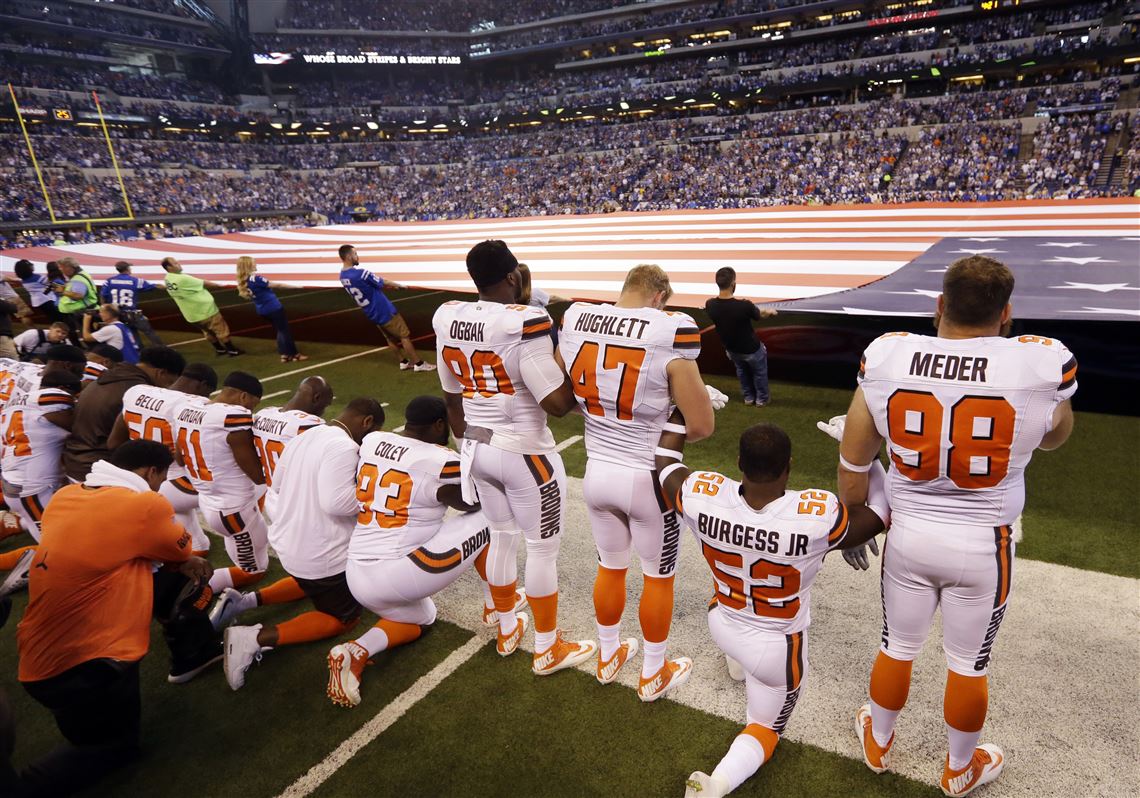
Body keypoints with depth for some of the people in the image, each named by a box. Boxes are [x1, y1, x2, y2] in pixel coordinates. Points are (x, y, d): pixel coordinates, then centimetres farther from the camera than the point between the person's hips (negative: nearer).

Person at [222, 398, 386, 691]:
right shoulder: (344, 447, -24)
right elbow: (335, 502, -33)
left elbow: (279, 479, 16)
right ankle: (257, 637, -5)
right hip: (320, 554, -10)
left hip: (288, 541, 10)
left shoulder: (306, 436, 4)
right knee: (344, 617, 9)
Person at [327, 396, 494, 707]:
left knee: (419, 619, 34)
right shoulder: (441, 462, -14)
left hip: (357, 577, 8)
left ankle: (355, 652, 8)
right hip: (397, 576, -7)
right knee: (487, 520, 6)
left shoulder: (370, 442, 4)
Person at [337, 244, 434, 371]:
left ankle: (404, 362, 26)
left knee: (391, 338, 19)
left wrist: (390, 285, 12)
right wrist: (398, 285, 6)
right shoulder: (361, 273, -27)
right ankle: (418, 363, 9)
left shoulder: (343, 276, 1)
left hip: (372, 314, 8)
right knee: (404, 335, 3)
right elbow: (382, 283, -12)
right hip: (384, 311, -8)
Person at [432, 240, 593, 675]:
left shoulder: (447, 318, -3)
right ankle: (548, 650, 29)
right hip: (524, 453, -7)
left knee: (501, 536, 24)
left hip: (478, 448, 7)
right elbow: (558, 402, -24)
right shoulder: (524, 322, -24)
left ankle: (507, 631, 42)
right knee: (543, 549, 11)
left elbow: (452, 395, 9)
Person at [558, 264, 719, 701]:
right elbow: (702, 426, -15)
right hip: (648, 478, -4)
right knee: (658, 577, 19)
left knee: (610, 567, 25)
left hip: (597, 471, 5)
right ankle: (654, 674, 39)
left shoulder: (575, 320, -7)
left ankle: (609, 657, 47)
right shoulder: (668, 332, -21)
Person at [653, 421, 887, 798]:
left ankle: (738, 664, 58)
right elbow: (878, 514, -13)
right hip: (777, 650, -3)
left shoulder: (702, 497, -28)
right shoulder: (816, 516, -34)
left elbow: (665, 463, -4)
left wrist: (682, 411, 6)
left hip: (720, 627, 4)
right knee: (765, 729, 22)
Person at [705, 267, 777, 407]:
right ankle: (762, 399, 44)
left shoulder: (710, 305, -23)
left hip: (731, 349, 4)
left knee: (742, 372, 33)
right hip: (751, 349, -4)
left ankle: (748, 397, 48)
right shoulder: (744, 305, -36)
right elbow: (759, 315, -12)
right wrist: (769, 312, 14)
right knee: (759, 373, 26)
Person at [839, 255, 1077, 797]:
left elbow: (852, 467, -5)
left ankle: (878, 743, 47)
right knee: (968, 664, 21)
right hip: (983, 546, -1)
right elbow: (1054, 438, 7)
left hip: (908, 535, 1)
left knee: (897, 647, 22)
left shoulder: (886, 357, -16)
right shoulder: (1041, 364, -18)